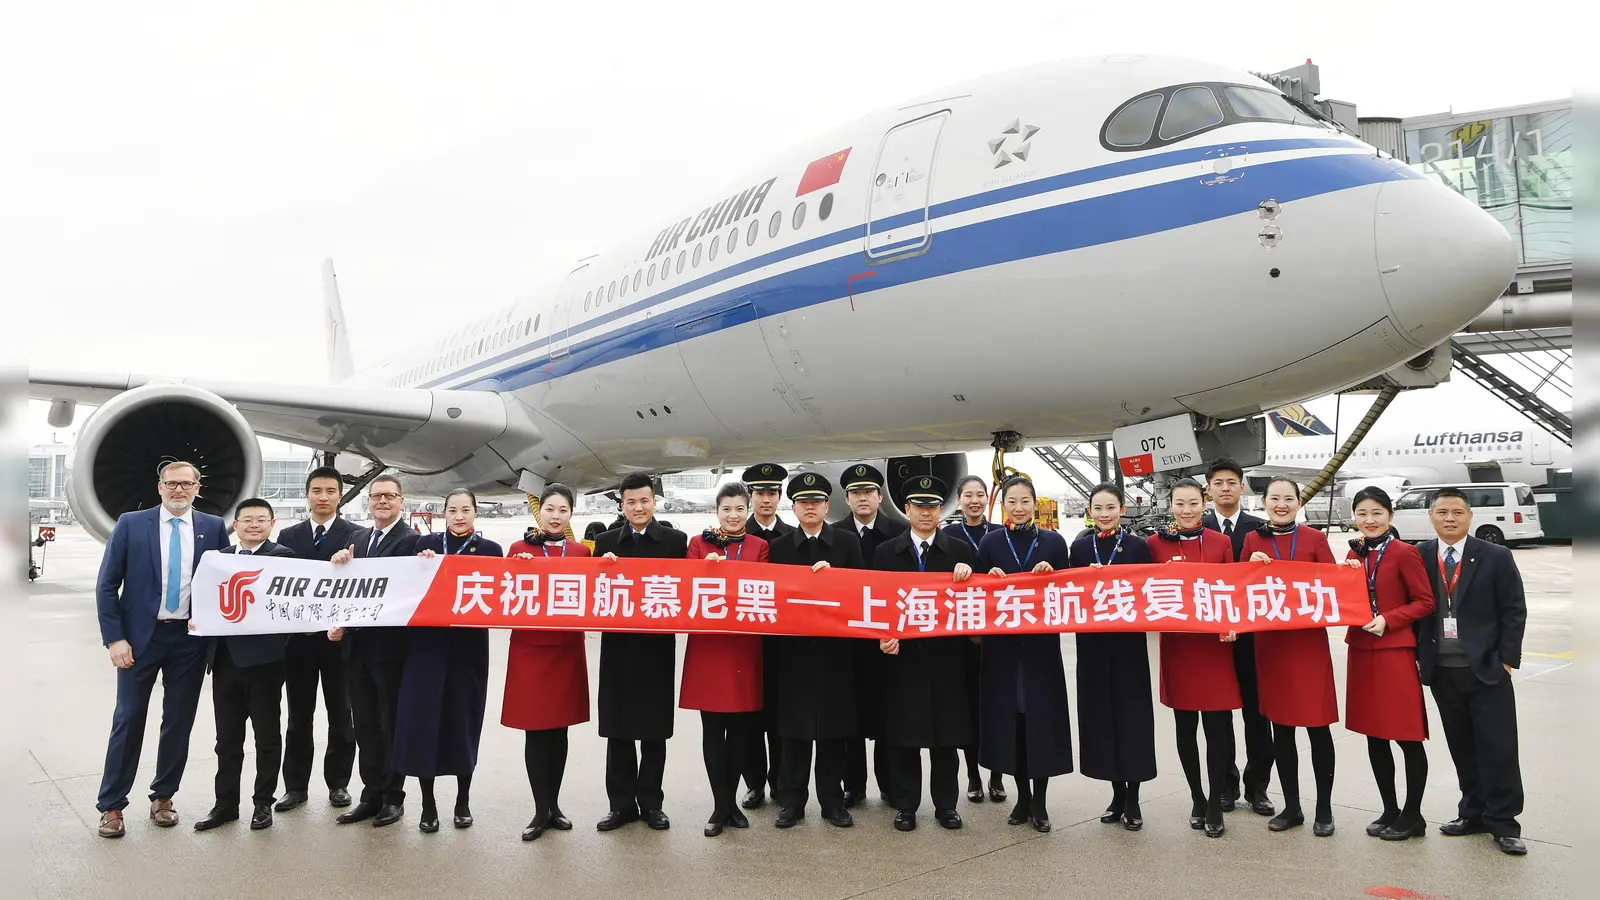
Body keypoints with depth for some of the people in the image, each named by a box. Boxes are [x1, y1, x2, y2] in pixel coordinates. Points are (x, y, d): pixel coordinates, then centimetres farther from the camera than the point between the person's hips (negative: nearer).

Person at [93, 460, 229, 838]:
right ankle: (111, 806, 16)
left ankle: (163, 797, 24)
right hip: (141, 636, -1)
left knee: (179, 721, 9)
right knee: (128, 720, 4)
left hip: (190, 638, 2)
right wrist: (114, 639, -9)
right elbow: (106, 585, -2)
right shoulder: (131, 524, -2)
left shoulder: (213, 527, 3)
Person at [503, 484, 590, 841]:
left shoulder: (581, 552, 7)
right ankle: (541, 811, 8)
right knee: (536, 729, -1)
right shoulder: (519, 549, 2)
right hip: (529, 648, -2)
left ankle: (554, 805, 22)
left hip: (567, 649, 2)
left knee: (560, 728, 9)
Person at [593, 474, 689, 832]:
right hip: (617, 645, 2)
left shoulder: (676, 540, 1)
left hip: (657, 646, -2)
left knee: (654, 728, 7)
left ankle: (650, 802, 18)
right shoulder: (605, 542, 7)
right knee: (617, 728, 6)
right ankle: (622, 803, 17)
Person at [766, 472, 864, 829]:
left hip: (835, 649, 0)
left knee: (833, 726, 7)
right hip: (793, 649, 1)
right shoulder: (779, 547, 6)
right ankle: (791, 799, 16)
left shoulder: (848, 542, 3)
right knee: (793, 727, 5)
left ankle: (832, 800, 18)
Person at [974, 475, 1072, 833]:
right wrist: (990, 578, -15)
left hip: (1041, 642, 0)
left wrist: (1051, 575, -13)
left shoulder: (1053, 542, 3)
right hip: (1002, 643, 1)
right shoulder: (990, 542, 3)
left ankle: (1039, 802, 14)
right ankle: (1022, 796, 20)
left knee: (1042, 717, 1)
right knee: (1009, 717, 6)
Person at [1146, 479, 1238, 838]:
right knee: (1185, 726, 9)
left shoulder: (1221, 542, 4)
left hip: (1214, 643, 0)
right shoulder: (1156, 543, 1)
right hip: (1176, 645, 0)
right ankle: (1196, 798, 24)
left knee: (1217, 726, -1)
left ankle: (1215, 804, 11)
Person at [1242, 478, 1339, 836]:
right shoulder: (1252, 540, 6)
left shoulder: (1315, 538, 1)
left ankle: (1324, 810, 13)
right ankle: (1291, 807, 21)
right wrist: (1253, 567, -10)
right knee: (1281, 727, 9)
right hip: (1270, 642, 2)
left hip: (1310, 640, -2)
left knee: (1317, 725, 0)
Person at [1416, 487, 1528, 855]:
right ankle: (1474, 813, 23)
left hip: (1487, 670, -2)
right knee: (1462, 748, 12)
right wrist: (1417, 656, 3)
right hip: (1442, 672, 2)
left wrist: (1507, 659, -6)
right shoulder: (1418, 558, 3)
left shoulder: (1496, 558, -3)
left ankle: (1503, 823, 10)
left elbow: (1514, 611, -1)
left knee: (1498, 749, 0)